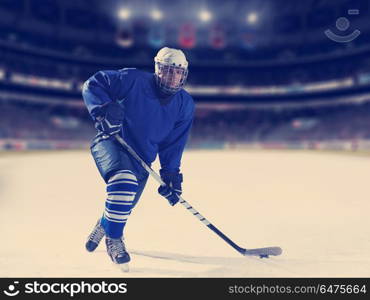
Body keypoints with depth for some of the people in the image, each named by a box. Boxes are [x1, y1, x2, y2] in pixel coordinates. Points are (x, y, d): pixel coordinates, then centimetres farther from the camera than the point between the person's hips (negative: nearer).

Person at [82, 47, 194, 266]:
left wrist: (171, 175, -4)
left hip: (142, 160, 5)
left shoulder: (185, 105, -2)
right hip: (111, 143, -4)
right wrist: (103, 110, -26)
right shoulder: (133, 80, -14)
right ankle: (114, 239, -13)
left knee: (123, 207, 11)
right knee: (124, 181, -35)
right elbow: (93, 85, -9)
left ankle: (103, 226, 50)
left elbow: (174, 145, 2)